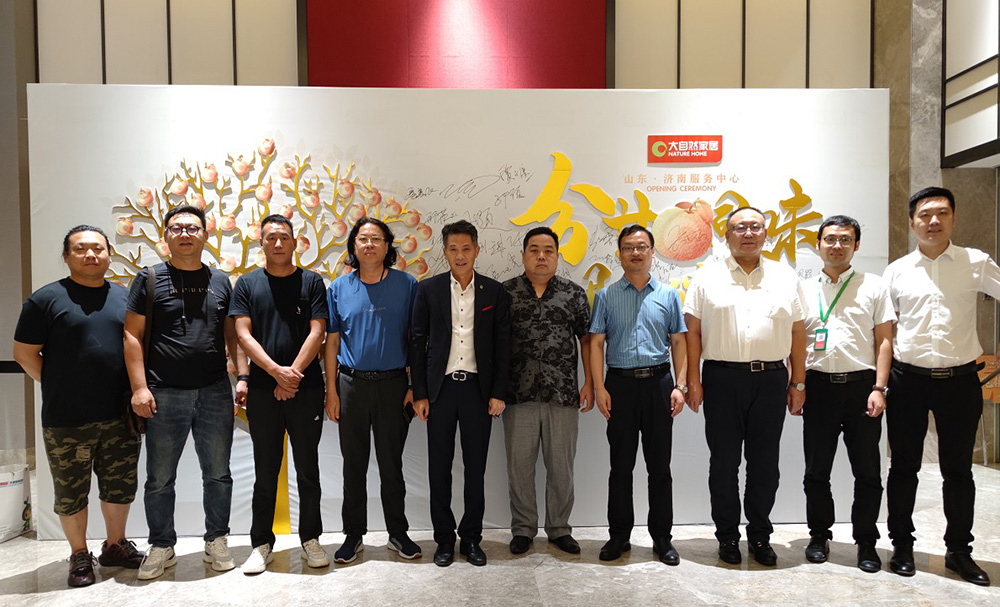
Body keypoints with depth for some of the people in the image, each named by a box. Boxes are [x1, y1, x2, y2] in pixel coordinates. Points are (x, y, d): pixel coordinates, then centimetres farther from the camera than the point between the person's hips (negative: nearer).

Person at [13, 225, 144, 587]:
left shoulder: (125, 297, 8)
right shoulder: (47, 298, -3)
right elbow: (24, 353, -1)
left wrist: (136, 390, 5)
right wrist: (59, 388, -1)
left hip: (120, 417, 3)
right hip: (67, 421, -3)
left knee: (121, 486, 13)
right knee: (71, 492, 9)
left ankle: (115, 546, 31)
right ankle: (79, 555, 27)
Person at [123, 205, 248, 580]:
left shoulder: (220, 281, 9)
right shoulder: (150, 278, 2)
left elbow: (233, 334, 11)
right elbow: (132, 335, -2)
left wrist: (242, 376, 1)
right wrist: (139, 387, -10)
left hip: (215, 393, 2)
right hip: (164, 394, -1)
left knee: (218, 474, 10)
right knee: (159, 479, 9)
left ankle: (217, 542, 25)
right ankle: (162, 547, 26)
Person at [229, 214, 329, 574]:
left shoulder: (311, 282, 5)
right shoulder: (247, 284, 8)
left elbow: (317, 332, -3)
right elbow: (243, 335, -2)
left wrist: (293, 375, -13)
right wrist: (277, 371, -14)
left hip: (306, 389, -1)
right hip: (263, 391, 1)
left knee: (308, 469, 7)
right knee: (265, 472, 9)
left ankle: (310, 539, 21)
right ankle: (261, 544, 21)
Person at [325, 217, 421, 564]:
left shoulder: (406, 285, 0)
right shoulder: (339, 288, 4)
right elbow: (332, 342, 5)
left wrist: (416, 387, -5)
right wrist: (331, 391, 0)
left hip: (393, 383, -1)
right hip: (351, 384, 1)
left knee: (392, 462, 9)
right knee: (354, 463, 10)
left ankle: (398, 533, 24)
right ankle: (353, 534, 25)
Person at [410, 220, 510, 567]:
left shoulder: (494, 292, 4)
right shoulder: (429, 289, 3)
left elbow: (502, 345, 3)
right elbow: (418, 342, 3)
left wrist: (498, 393, -2)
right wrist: (419, 393, -3)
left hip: (478, 388, 0)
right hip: (440, 388, 0)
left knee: (476, 468, 7)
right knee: (439, 467, 7)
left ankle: (471, 538, 22)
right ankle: (444, 539, 21)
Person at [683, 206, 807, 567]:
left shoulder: (785, 277, 10)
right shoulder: (707, 277, 4)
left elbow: (798, 334, 10)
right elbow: (693, 331, 1)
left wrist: (798, 382, 6)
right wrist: (693, 381, -4)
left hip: (771, 378, 2)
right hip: (722, 378, -1)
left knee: (765, 463, 9)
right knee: (724, 462, 7)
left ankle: (760, 536, 26)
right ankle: (727, 535, 22)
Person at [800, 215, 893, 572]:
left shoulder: (873, 285, 5)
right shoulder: (804, 289, 9)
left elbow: (884, 340, 1)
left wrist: (878, 388, -8)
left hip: (861, 384, -1)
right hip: (818, 385, 1)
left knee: (867, 471, 6)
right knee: (816, 470, 8)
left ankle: (866, 541, 21)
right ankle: (819, 535, 24)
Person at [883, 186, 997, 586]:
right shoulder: (896, 271, 5)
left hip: (959, 379, 0)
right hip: (908, 380, 1)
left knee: (958, 469, 11)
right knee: (904, 467, 9)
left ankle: (959, 550, 27)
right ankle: (902, 545, 23)